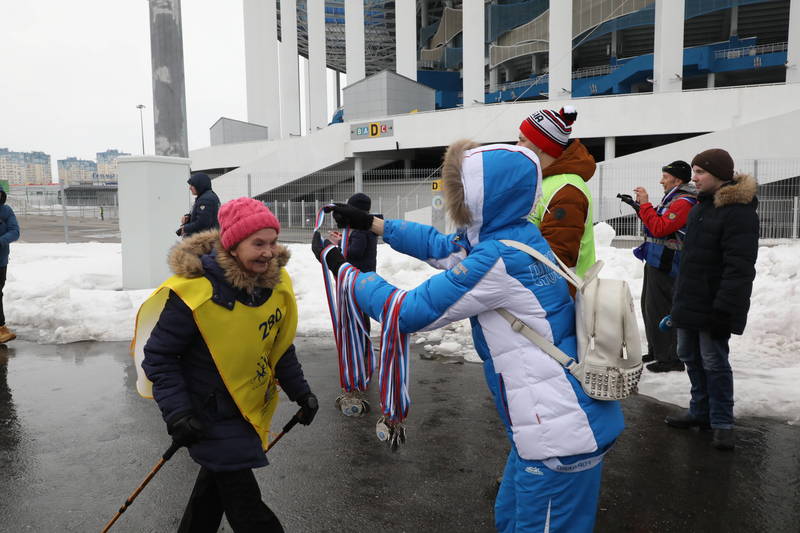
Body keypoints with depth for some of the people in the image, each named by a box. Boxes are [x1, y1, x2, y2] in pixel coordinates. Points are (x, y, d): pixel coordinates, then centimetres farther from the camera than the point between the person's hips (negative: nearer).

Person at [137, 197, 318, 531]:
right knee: (244, 503, 1)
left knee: (218, 477, 25)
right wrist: (176, 412, -24)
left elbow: (279, 345, 5)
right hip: (210, 414, -6)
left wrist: (299, 391, 1)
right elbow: (159, 356, -17)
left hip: (251, 405, 7)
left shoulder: (276, 283, -6)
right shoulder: (193, 291, -26)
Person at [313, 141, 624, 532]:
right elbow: (440, 247, 18)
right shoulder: (521, 236, 5)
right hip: (553, 424, 9)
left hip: (560, 437, -9)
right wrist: (371, 224, 18)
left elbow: (407, 313, -17)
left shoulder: (497, 261, -24)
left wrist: (338, 265, -7)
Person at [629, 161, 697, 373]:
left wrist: (645, 204, -17)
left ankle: (672, 359, 0)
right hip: (656, 262, 11)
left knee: (660, 309, -8)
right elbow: (658, 224, 21)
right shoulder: (673, 199, 17)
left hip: (665, 266, -11)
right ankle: (657, 351, 28)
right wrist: (641, 208, 9)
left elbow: (660, 228, -23)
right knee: (649, 306, 17)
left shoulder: (684, 202, -15)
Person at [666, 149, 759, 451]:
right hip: (690, 301, 9)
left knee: (714, 362, 0)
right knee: (690, 356, 16)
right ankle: (700, 412, 30)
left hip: (713, 306, -9)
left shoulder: (739, 212, -17)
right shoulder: (702, 205, 13)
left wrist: (724, 309, -27)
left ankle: (722, 423, 14)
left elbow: (739, 267, -23)